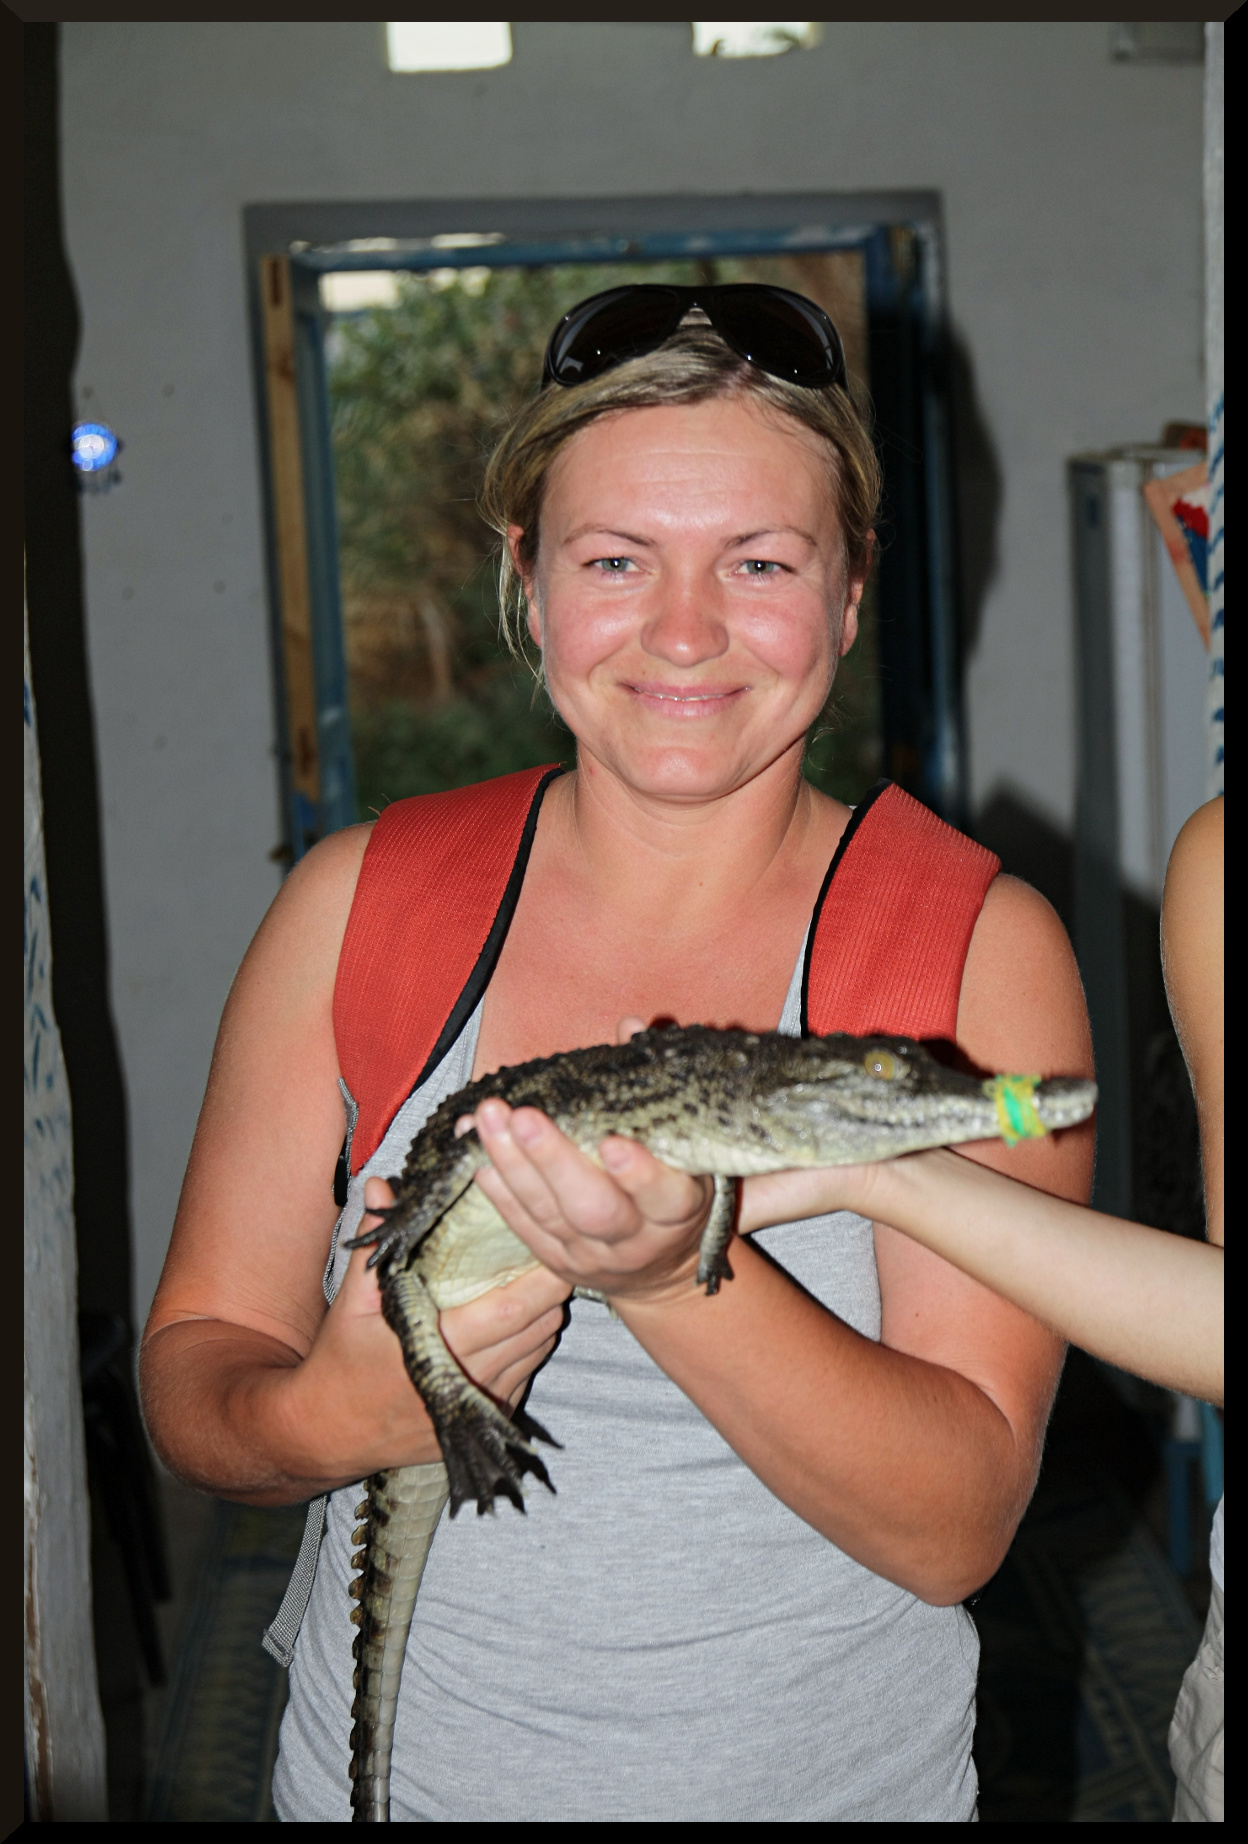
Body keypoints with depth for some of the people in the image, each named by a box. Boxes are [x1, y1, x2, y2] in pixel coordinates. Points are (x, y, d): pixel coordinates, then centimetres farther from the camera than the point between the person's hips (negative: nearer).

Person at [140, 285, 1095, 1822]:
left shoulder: (982, 946, -14)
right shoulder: (358, 902, -9)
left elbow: (956, 1532, -18)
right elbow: (193, 1370, -4)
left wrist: (675, 1278, -33)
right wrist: (321, 1419, -25)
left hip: (838, 1774, -1)